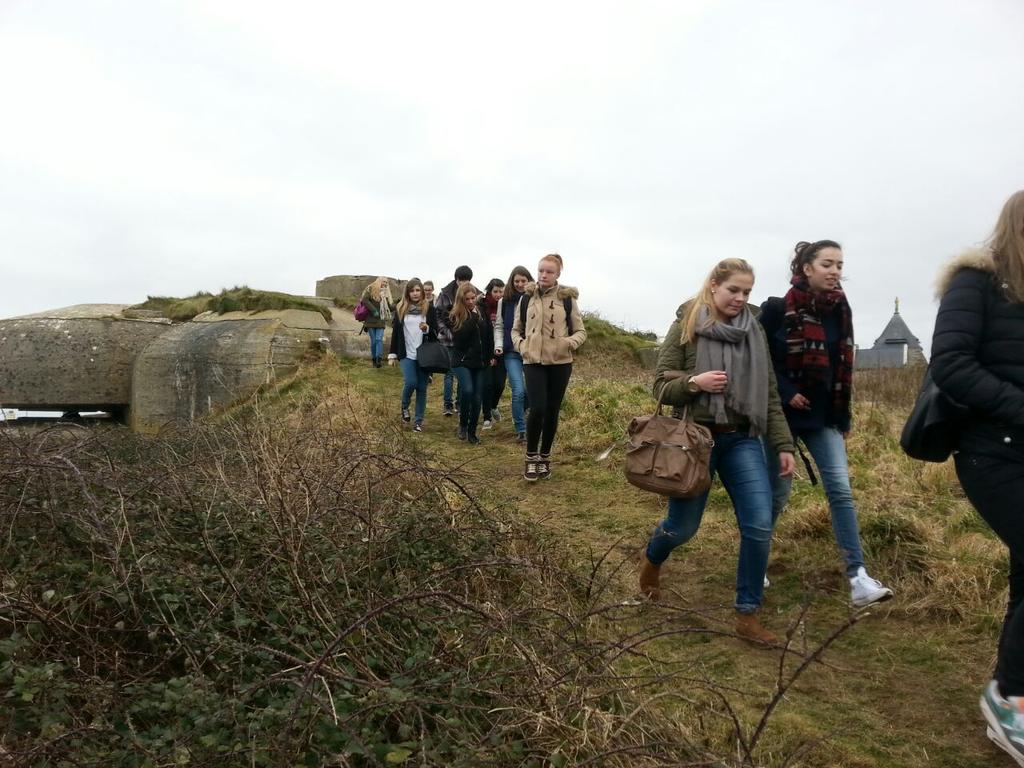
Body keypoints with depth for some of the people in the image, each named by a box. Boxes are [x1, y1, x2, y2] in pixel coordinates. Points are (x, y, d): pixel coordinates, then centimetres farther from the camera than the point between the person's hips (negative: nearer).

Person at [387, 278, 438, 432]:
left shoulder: (429, 308, 1)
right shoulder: (401, 308, 4)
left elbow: (436, 332, 2)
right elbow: (395, 332, 7)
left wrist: (427, 329, -20)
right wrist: (393, 354, 5)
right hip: (406, 354, 0)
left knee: (421, 387, 4)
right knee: (411, 382, -15)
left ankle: (419, 420, 15)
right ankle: (404, 406, 16)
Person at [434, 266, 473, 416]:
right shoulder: (446, 294, -3)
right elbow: (437, 315, -1)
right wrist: (446, 332, -9)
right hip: (450, 341, -1)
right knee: (449, 373, 3)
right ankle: (448, 405, 9)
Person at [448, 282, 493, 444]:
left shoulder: (482, 312, 4)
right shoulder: (455, 316, -5)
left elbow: (489, 335, 12)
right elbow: (461, 336, -20)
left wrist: (491, 356, 6)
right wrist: (472, 316, -20)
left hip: (481, 362, 4)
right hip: (462, 361, -3)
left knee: (477, 397, 4)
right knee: (467, 390, -24)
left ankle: (472, 431, 18)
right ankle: (463, 424, -1)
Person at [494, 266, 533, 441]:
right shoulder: (505, 301, 6)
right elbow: (499, 326, 10)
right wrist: (498, 345, -2)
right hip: (512, 352, 0)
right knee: (518, 391, -9)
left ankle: (519, 415, 38)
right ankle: (521, 430, 2)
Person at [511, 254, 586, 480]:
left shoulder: (567, 299, 1)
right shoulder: (527, 298, 5)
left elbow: (581, 331, 7)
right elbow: (516, 329, 15)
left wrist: (570, 343, -13)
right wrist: (520, 345, -3)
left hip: (560, 363, 0)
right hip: (533, 362, 0)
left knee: (552, 412, 6)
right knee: (537, 409, -13)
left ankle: (545, 457, 24)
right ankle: (531, 457, 7)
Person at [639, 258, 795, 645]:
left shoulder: (754, 331, 6)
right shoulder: (686, 326, -5)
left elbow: (770, 394, 8)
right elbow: (661, 385, -5)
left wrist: (783, 444, 3)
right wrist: (693, 382, -24)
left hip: (743, 440, 3)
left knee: (760, 526, -7)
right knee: (683, 526, 8)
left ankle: (748, 615, 9)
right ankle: (651, 562, 42)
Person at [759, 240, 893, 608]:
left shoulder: (839, 311, 5)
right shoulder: (778, 309, -11)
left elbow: (842, 368, 12)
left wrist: (844, 418, 12)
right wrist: (786, 392, -19)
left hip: (823, 416, 4)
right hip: (783, 414, -4)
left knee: (841, 490, -6)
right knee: (778, 491, 6)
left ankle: (858, 579, -5)